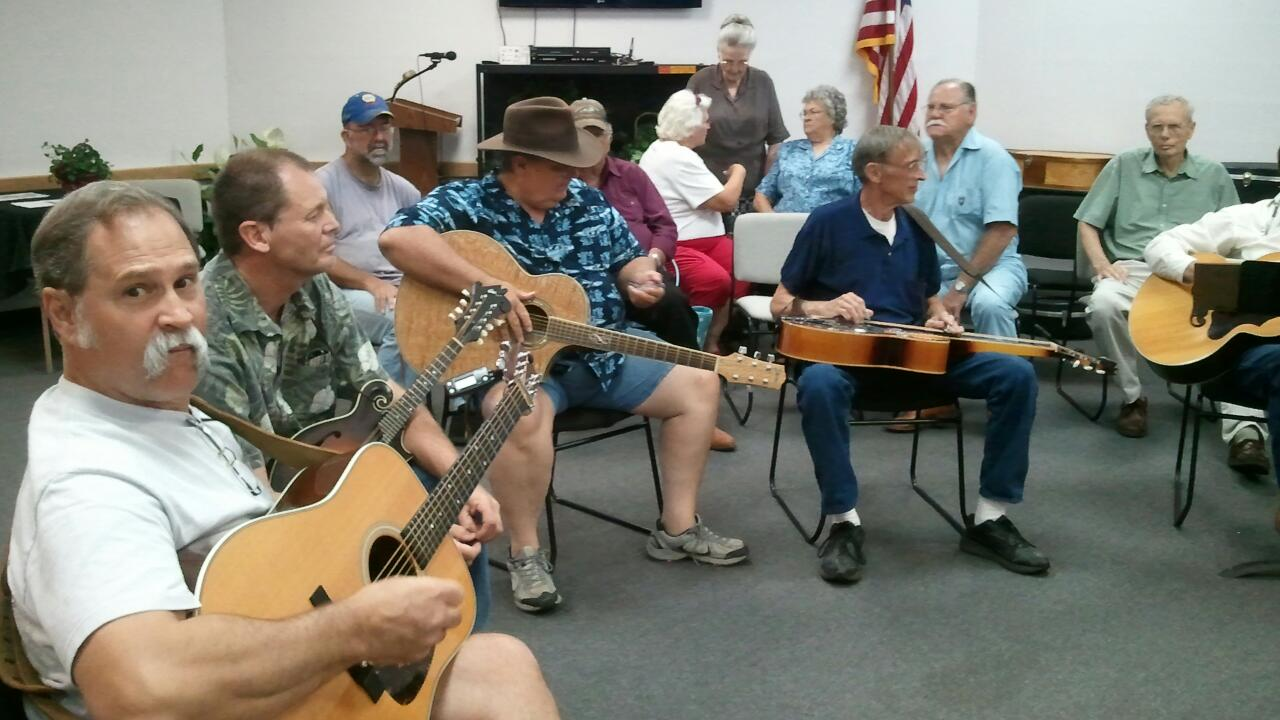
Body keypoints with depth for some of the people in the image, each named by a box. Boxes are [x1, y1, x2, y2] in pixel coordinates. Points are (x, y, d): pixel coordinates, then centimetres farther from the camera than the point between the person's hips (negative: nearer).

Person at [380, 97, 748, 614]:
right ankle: (526, 554, -18)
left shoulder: (588, 202, 8)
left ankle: (678, 528, 9)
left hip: (600, 356, 7)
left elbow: (629, 258, 19)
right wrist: (486, 287, -34)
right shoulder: (467, 203, -11)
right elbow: (397, 239, -29)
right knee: (523, 416, -40)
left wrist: (641, 279, -7)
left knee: (699, 384, 2)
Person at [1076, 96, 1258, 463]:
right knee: (1103, 304, -36)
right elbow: (1088, 224, 11)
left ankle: (1244, 432, -36)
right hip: (1133, 268, 0)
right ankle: (1132, 397, -13)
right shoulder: (1124, 166, 13)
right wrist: (1101, 262, -8)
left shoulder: (1214, 175, 16)